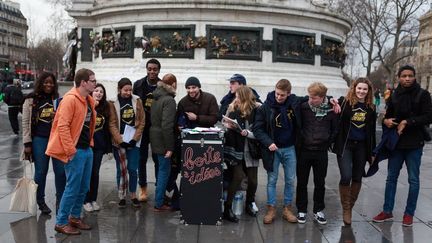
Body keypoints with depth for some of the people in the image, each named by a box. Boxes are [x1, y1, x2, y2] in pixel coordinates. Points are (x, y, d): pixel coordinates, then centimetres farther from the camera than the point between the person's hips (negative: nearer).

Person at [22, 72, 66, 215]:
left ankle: (60, 200, 17)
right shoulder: (31, 100, 1)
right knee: (41, 171, 6)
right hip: (39, 139, -2)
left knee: (60, 170, 2)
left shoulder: (58, 99, 7)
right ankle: (40, 201, 22)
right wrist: (27, 143, -5)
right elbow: (26, 122, -1)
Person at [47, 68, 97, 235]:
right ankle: (61, 223, 10)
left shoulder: (89, 100, 11)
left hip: (87, 149, 9)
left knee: (84, 187, 14)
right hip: (76, 151, -9)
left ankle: (75, 217, 29)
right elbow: (62, 126, -20)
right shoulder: (70, 99, -16)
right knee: (73, 188, -3)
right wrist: (70, 150, -20)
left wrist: (89, 143, 15)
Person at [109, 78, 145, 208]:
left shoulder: (137, 101, 3)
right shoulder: (113, 103, -2)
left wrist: (134, 139, -6)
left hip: (133, 141, 1)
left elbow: (142, 122, 2)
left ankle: (133, 195, 17)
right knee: (121, 170, 5)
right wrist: (121, 141, -12)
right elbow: (112, 124, -4)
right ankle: (122, 197, 15)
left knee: (133, 169, 2)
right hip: (119, 142, -1)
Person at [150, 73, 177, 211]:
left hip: (155, 137, 9)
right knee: (164, 170, 1)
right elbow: (167, 125, -22)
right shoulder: (169, 100, -16)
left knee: (163, 169, 19)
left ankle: (160, 199, 30)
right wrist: (169, 147, -19)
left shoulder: (157, 98, 10)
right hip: (163, 139, -9)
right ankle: (159, 204, 9)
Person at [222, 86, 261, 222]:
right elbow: (224, 122, 12)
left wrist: (248, 133, -26)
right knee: (238, 176, -12)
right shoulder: (233, 108, 0)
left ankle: (250, 203, 34)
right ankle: (227, 208, -1)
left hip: (250, 149, 0)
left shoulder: (257, 110, -8)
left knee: (252, 179, 7)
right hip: (236, 148, 0)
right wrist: (228, 125, -10)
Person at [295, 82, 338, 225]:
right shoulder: (303, 107, -7)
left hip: (321, 153, 1)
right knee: (301, 182, 8)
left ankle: (318, 210, 25)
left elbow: (334, 130, 6)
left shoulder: (331, 110, -5)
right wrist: (298, 144, -3)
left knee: (320, 183, 11)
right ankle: (301, 210, 21)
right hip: (304, 151, 0)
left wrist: (327, 144, 3)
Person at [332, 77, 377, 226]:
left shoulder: (371, 108, 8)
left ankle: (350, 206, 26)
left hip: (361, 146, 4)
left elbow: (372, 131, 12)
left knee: (357, 178, 9)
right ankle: (346, 209, 6)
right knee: (346, 177, -13)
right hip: (345, 145, -4)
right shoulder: (344, 102, -5)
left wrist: (372, 152, 12)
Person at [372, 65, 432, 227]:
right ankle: (387, 211, 21)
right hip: (396, 142, 4)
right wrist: (386, 121, -7)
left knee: (413, 180, 6)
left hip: (414, 144, -4)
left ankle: (409, 213, 18)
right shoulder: (394, 96, 7)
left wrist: (407, 122, -17)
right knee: (391, 177, 10)